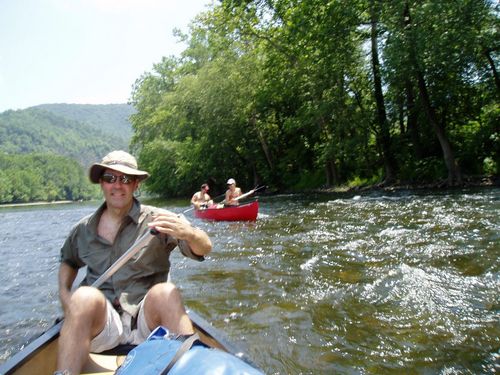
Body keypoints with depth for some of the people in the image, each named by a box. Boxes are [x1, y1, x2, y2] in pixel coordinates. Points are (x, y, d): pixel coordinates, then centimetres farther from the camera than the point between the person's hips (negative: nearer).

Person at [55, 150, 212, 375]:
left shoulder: (157, 220, -3)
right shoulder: (83, 229, 10)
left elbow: (205, 248, -16)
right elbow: (68, 261, 31)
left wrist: (188, 233, -39)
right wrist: (64, 293, 11)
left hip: (147, 321, -2)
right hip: (100, 324, 2)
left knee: (165, 292, -33)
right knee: (85, 296, -29)